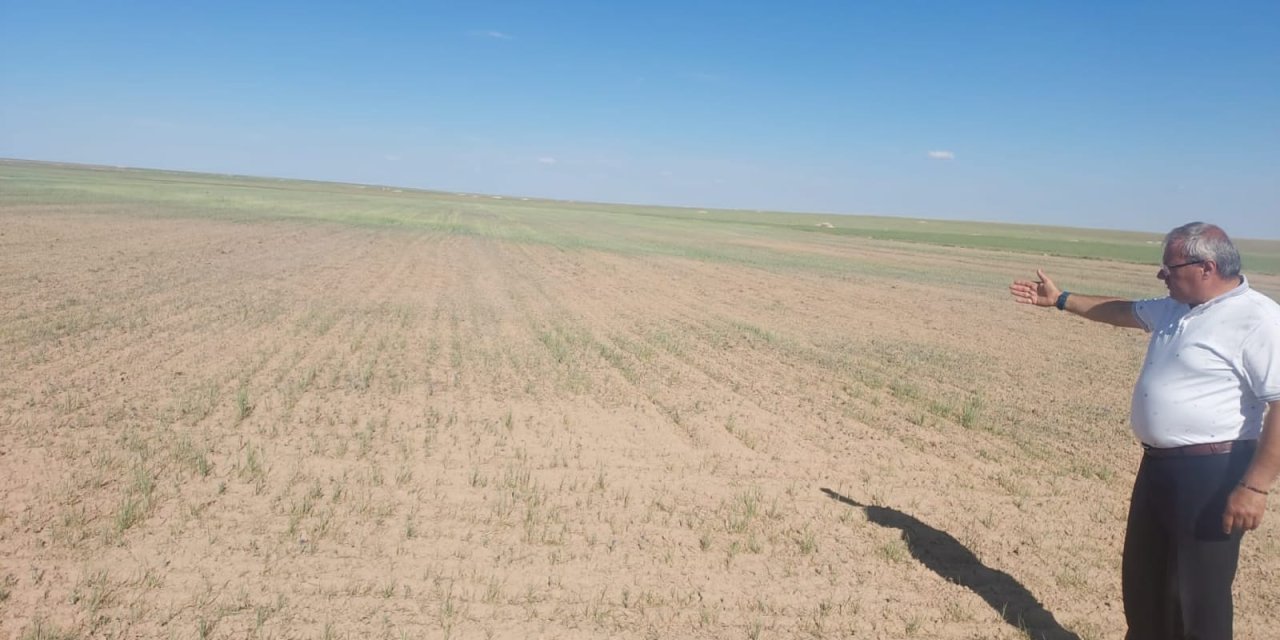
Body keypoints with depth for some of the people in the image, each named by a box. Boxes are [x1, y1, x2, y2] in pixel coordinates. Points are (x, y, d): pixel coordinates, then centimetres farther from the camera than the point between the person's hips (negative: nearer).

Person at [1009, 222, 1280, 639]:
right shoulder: (1174, 309, 10)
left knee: (1198, 594, -1)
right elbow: (1125, 311, 29)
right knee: (1143, 580, 21)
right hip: (1158, 465, 9)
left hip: (1212, 473, -9)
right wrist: (1060, 300, 32)